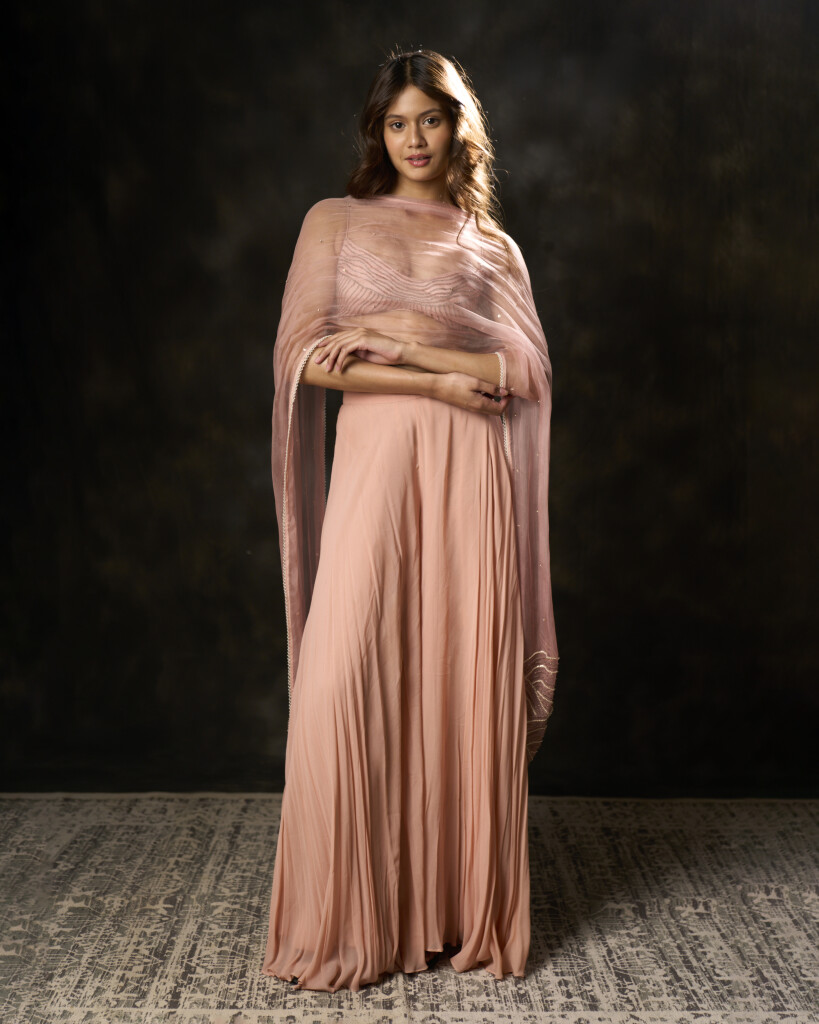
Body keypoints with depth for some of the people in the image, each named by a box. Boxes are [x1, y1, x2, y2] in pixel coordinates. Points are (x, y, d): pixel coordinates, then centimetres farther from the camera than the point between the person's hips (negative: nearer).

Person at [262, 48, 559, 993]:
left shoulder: (493, 247, 15)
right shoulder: (335, 222, 11)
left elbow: (528, 372, 2)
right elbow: (301, 354, -2)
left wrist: (406, 340, -9)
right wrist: (441, 380, -8)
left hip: (472, 474, 1)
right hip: (375, 464, -1)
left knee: (468, 685, 0)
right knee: (345, 683, -9)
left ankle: (470, 911, 15)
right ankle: (350, 920, 7)